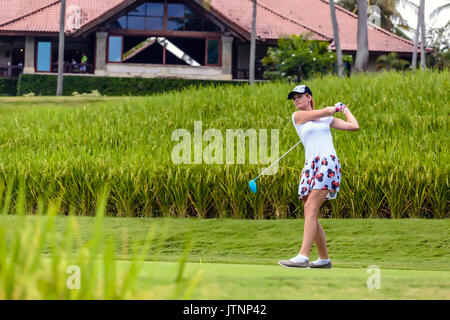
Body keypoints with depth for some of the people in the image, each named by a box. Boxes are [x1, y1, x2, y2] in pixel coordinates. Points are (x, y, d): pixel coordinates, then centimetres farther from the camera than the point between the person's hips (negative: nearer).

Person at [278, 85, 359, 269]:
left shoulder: (328, 120, 16)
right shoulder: (298, 116, 13)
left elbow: (354, 126, 12)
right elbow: (326, 111, 6)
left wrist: (345, 109, 25)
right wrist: (336, 107, 25)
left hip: (327, 163, -3)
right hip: (310, 166, 3)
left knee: (310, 209, -18)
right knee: (310, 215, -1)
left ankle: (303, 257, -27)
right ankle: (324, 259, 12)